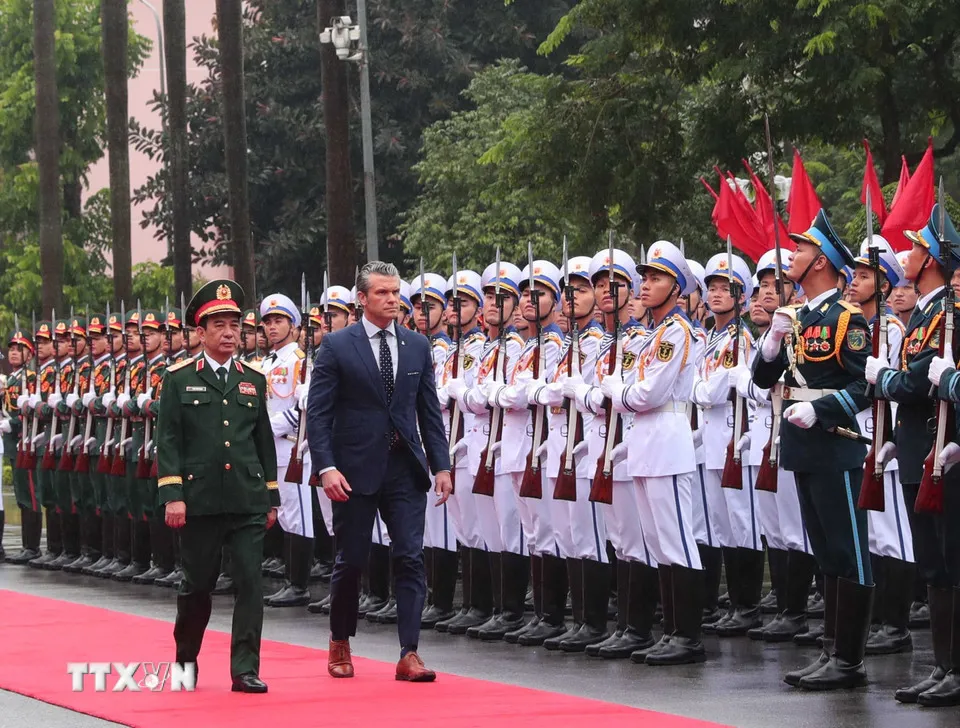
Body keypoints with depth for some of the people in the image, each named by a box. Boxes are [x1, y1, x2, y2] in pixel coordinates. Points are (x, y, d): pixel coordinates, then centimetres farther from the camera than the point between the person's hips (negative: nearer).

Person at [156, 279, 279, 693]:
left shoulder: (254, 381, 12)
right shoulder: (179, 379, 2)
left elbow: (265, 442, 15)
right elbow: (168, 441, -1)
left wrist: (271, 499, 12)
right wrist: (172, 495, -10)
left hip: (248, 501, 2)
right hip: (199, 500, -2)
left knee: (250, 582, -6)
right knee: (198, 584, 8)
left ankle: (245, 669, -4)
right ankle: (185, 659, 28)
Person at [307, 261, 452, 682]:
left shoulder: (417, 346, 9)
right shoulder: (337, 346, -3)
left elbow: (429, 411, 11)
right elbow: (317, 412, -6)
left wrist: (441, 465, 3)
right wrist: (326, 467, -16)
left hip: (405, 468, 3)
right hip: (356, 469, -3)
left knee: (410, 558, -5)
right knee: (351, 560, 6)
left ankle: (409, 654, -7)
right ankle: (339, 644, 26)